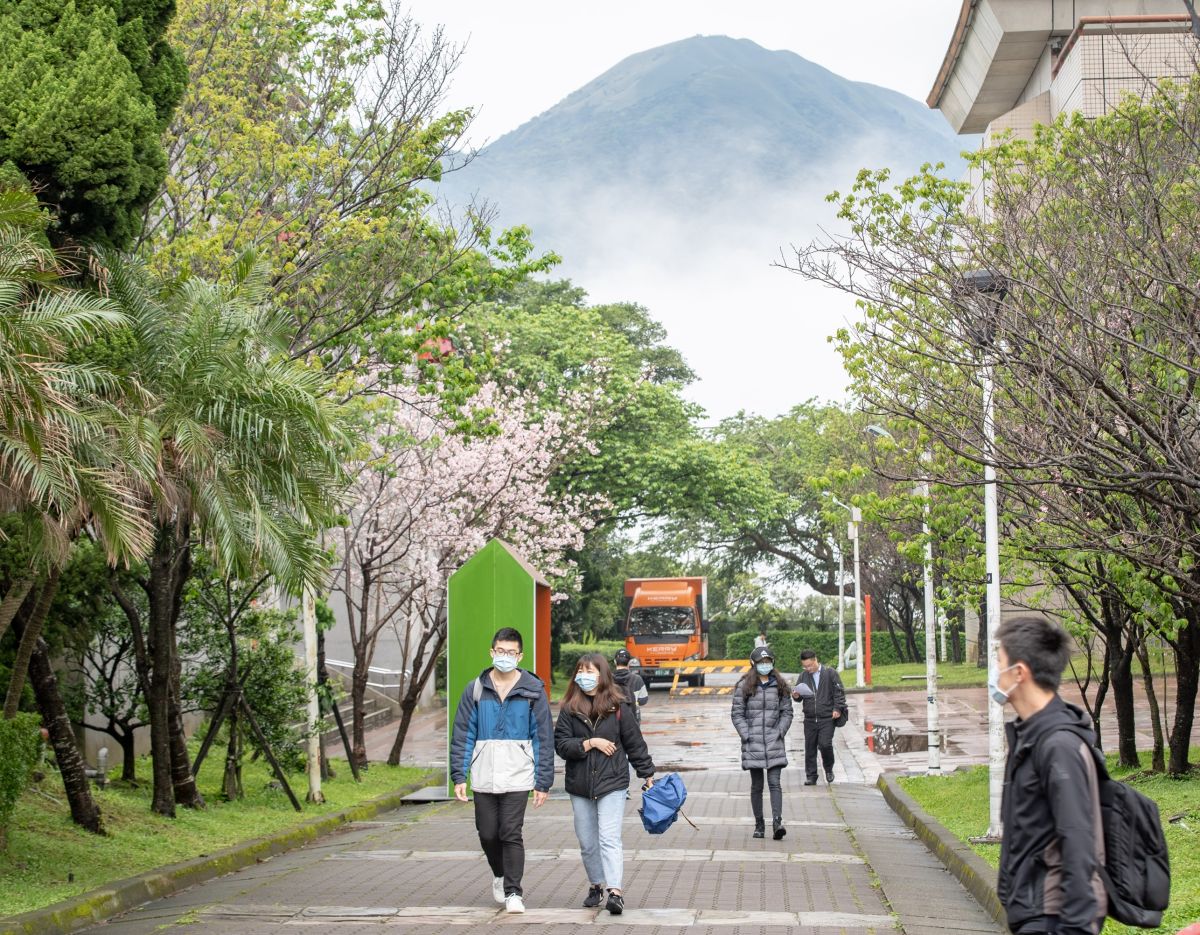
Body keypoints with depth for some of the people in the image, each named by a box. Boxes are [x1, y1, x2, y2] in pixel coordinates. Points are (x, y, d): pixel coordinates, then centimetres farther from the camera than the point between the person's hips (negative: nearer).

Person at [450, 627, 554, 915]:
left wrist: (543, 782, -2)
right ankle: (500, 875, 35)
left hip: (517, 778, -2)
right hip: (484, 778, 2)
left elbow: (543, 738, 2)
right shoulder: (476, 689, 5)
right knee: (487, 834, 8)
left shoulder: (533, 690, 1)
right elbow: (463, 735, 5)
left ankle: (513, 893, 4)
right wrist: (459, 776, -1)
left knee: (511, 834, -6)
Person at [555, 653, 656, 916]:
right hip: (579, 785, 3)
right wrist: (590, 743, -15)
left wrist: (647, 774, 8)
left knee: (609, 839, -14)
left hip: (612, 783, -3)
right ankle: (596, 886, 28)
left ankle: (615, 892, -20)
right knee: (587, 842, 10)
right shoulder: (570, 709, 2)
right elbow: (561, 744, -4)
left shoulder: (618, 707, -2)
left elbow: (634, 742, 5)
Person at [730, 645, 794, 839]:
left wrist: (781, 732, -1)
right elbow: (737, 713, 2)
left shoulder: (780, 686, 8)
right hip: (753, 742, 0)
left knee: (775, 783, -10)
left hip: (774, 742, 0)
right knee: (756, 785, 6)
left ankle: (777, 822, -18)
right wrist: (746, 735, -6)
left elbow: (787, 712, 11)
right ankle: (759, 825, 14)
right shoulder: (744, 686, 2)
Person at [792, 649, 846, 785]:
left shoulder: (830, 673, -1)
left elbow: (839, 692, 0)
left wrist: (837, 708, -11)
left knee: (825, 744, -14)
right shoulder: (803, 676, 10)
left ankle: (829, 769, 12)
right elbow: (799, 695, 15)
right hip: (810, 719, 4)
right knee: (810, 748, 4)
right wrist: (796, 696, -8)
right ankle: (811, 776, 13)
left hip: (827, 719, -4)